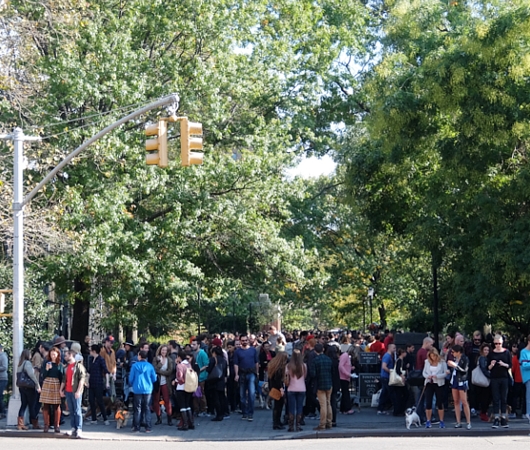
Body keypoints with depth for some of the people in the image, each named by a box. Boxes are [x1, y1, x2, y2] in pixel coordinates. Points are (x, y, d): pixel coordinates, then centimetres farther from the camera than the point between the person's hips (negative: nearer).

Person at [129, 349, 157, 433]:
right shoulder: (150, 366, -3)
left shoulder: (135, 366, -6)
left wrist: (132, 385, 21)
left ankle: (136, 427, 5)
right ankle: (148, 428, 4)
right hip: (148, 390, 1)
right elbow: (154, 379, 3)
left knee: (137, 409, 5)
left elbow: (131, 379, -1)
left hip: (137, 390, -1)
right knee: (147, 408, 8)